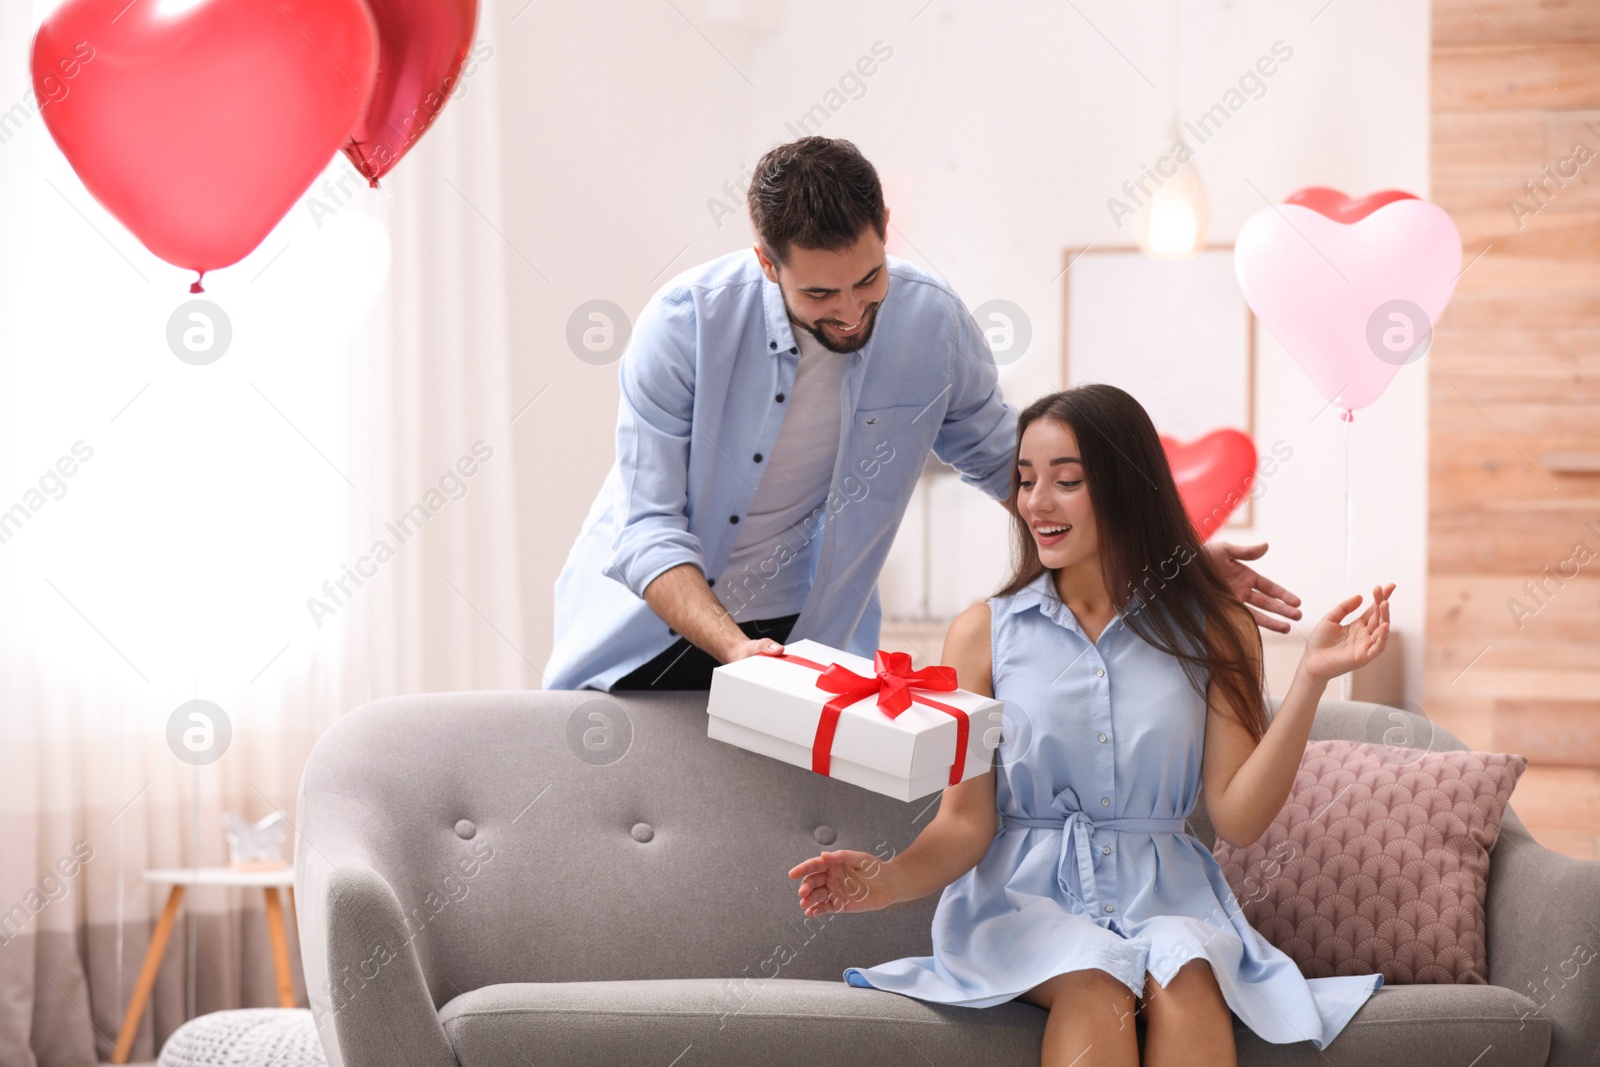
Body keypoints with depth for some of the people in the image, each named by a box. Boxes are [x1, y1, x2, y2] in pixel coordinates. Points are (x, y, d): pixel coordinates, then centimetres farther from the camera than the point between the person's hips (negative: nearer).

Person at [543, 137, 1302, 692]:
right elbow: (651, 528, -21)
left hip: (800, 638, 2)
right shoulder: (685, 324, -22)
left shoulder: (932, 326, -13)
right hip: (649, 619, -1)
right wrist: (733, 648, -38)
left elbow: (1005, 459, 5)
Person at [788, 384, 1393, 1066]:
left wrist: (1310, 679, -9)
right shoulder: (984, 633, 7)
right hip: (1025, 895, 0)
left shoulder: (1213, 632, 7)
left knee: (1184, 979, -34)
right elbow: (967, 821, 2)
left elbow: (1237, 817, 0)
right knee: (1094, 983, -34)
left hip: (1165, 895, 1)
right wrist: (893, 880, -19)